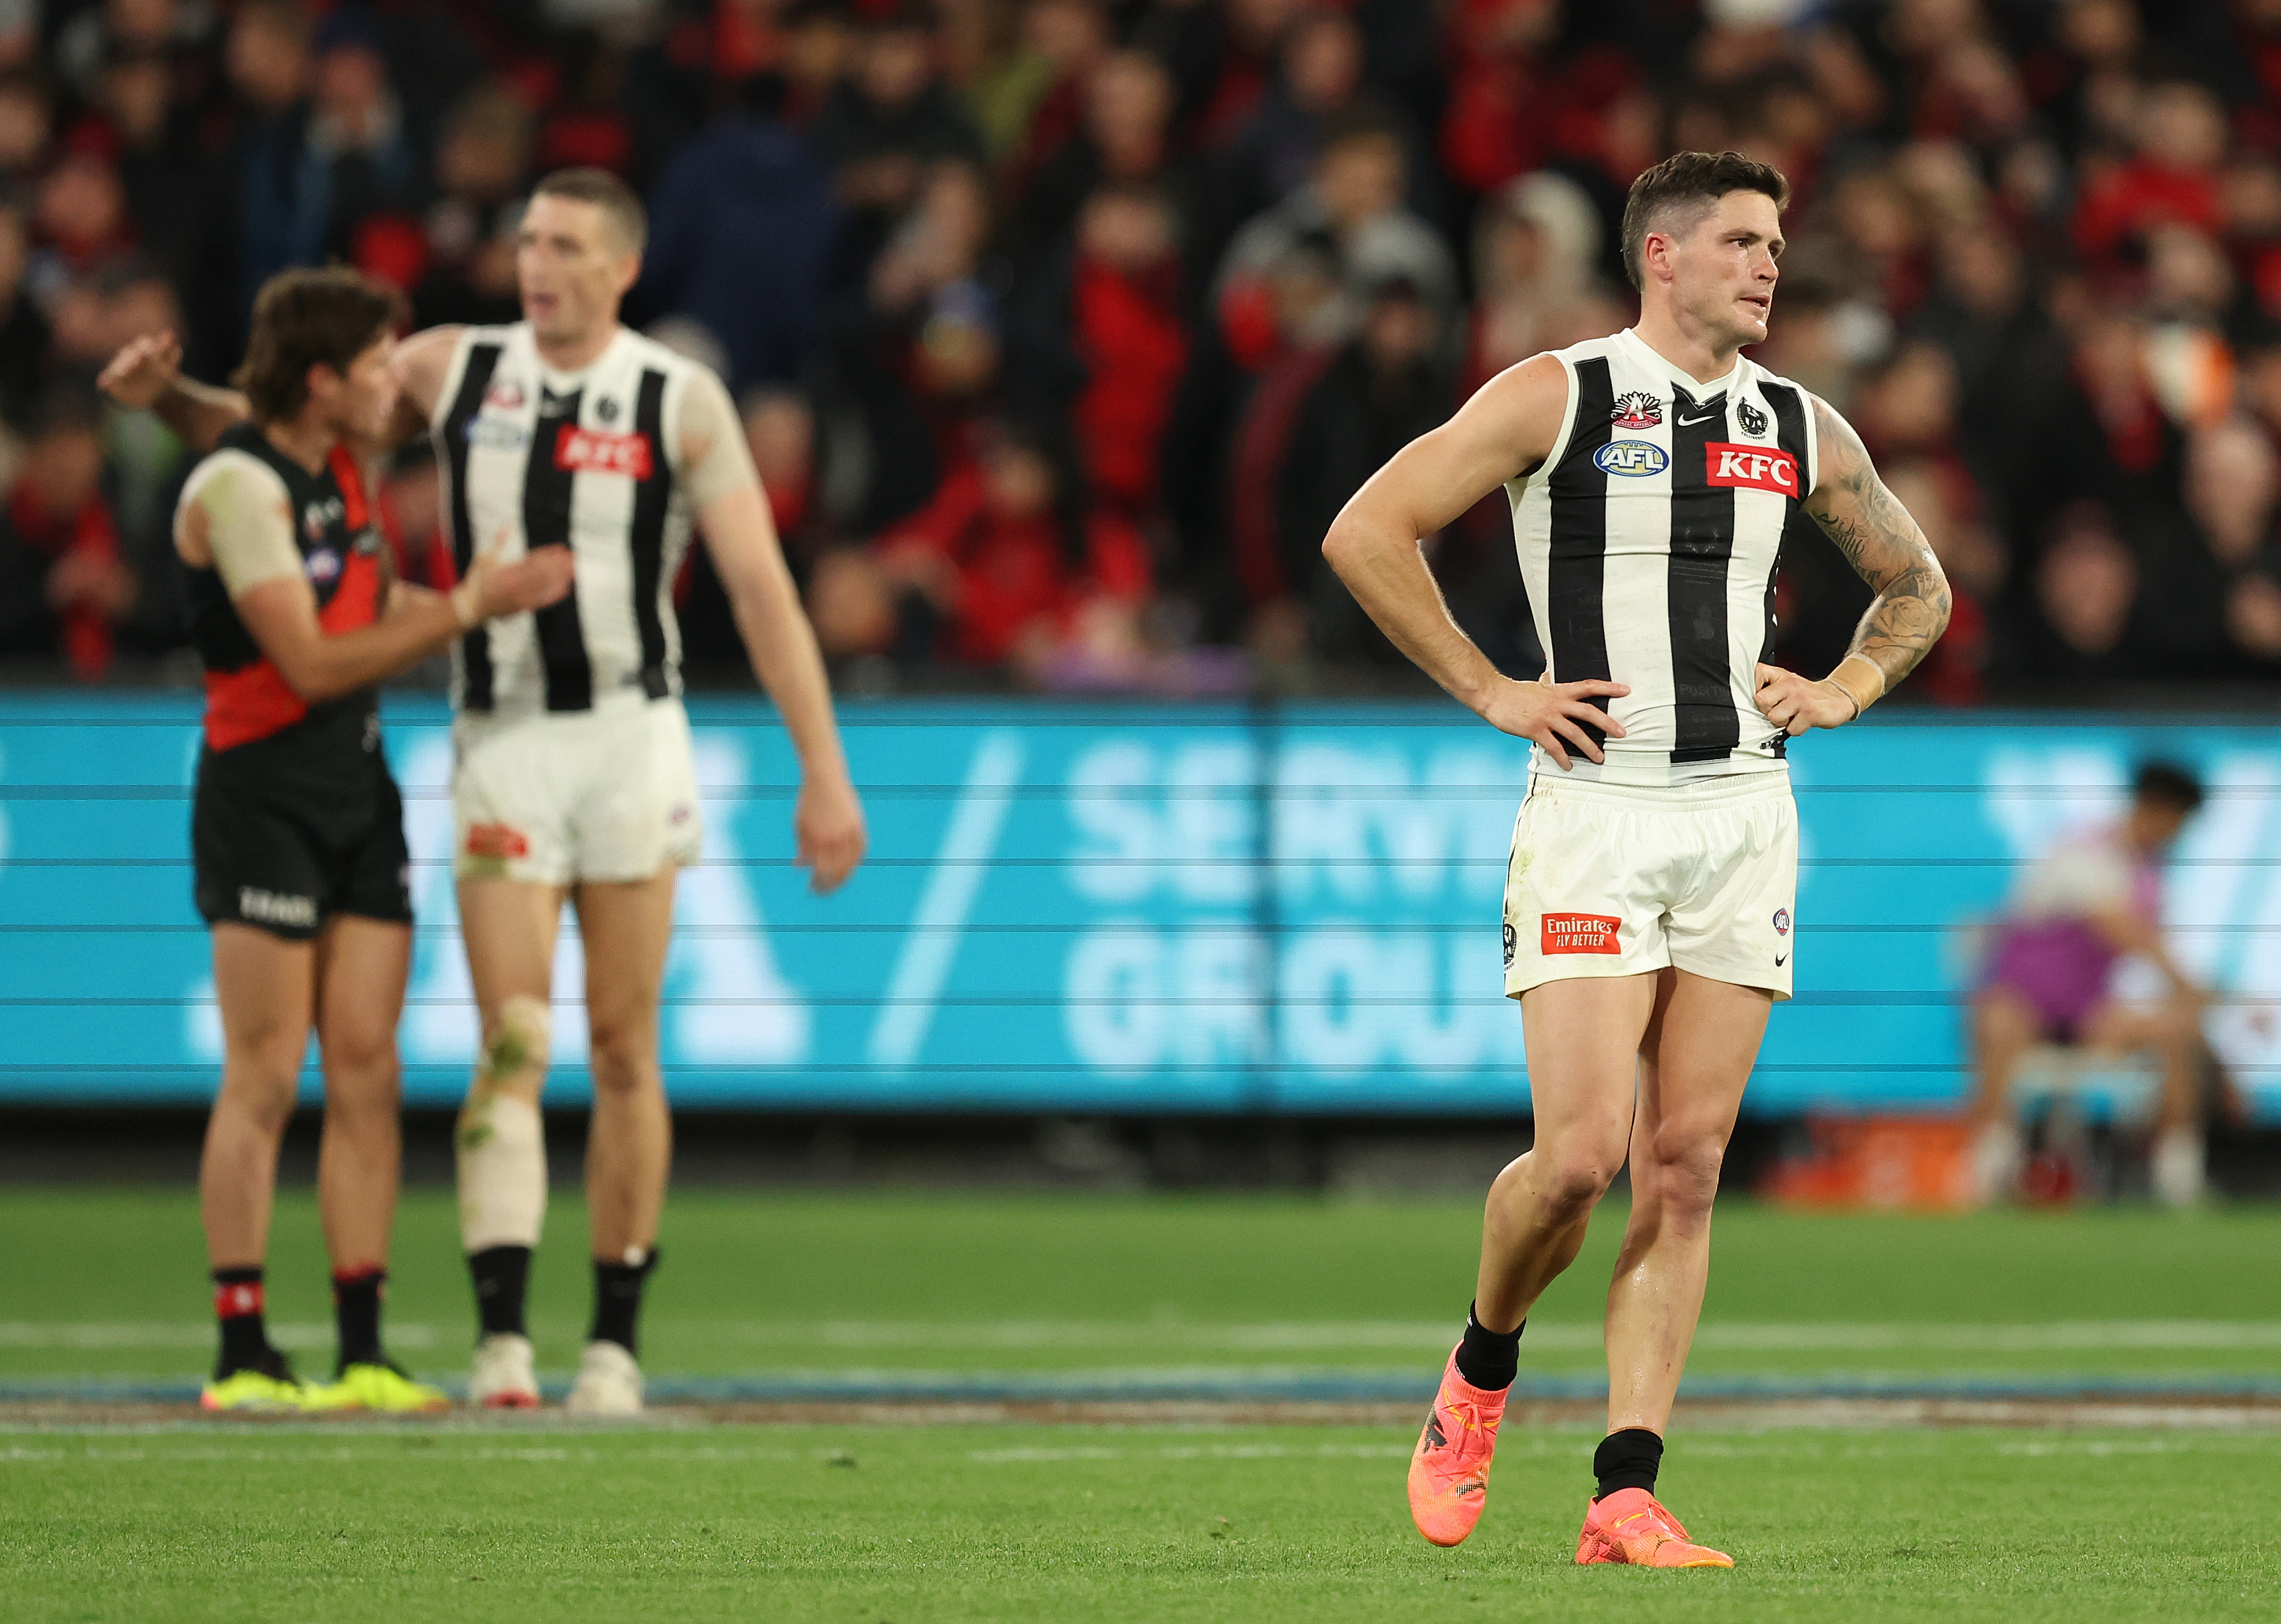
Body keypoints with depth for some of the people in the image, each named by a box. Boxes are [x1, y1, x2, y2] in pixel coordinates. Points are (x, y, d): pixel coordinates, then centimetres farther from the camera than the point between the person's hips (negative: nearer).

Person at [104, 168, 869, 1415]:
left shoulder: (681, 403, -2)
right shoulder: (454, 369, 3)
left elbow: (762, 589, -5)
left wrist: (824, 774, -10)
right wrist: (166, 397, -7)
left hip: (630, 737, 0)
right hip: (500, 746, 0)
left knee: (623, 1052, 3)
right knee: (514, 1045, -12)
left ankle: (614, 1344, 11)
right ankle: (501, 1337, -20)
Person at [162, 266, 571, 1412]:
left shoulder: (337, 473, 12)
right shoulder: (237, 486, -15)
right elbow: (314, 665, -19)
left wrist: (501, 596, 11)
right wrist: (467, 607, -16)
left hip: (359, 792, 8)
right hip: (263, 792, -8)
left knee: (366, 1073, 3)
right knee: (265, 1080, -7)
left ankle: (364, 1355, 4)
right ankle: (240, 1358, -3)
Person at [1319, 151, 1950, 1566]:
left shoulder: (1803, 430, 11)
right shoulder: (1556, 397, -3)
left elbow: (1917, 585, 27)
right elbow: (1366, 533, -5)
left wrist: (1843, 692, 9)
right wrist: (1494, 693, -7)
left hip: (1745, 813, 4)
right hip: (1596, 812, -4)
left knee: (1685, 1168, -1)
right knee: (1581, 1157, -13)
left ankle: (1626, 1497, -1)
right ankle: (1481, 1372, 17)